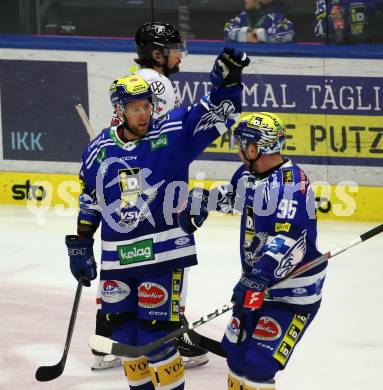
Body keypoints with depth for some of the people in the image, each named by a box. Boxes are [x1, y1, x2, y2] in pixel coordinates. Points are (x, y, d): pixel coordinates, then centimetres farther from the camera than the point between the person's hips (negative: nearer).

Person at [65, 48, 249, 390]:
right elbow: (90, 203, 16)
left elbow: (217, 112, -12)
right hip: (117, 258, 4)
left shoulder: (172, 133, -6)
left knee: (156, 335, -8)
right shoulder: (100, 149, 4)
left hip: (163, 253, -4)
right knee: (125, 335, 11)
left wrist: (227, 80, -30)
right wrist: (80, 245, 16)